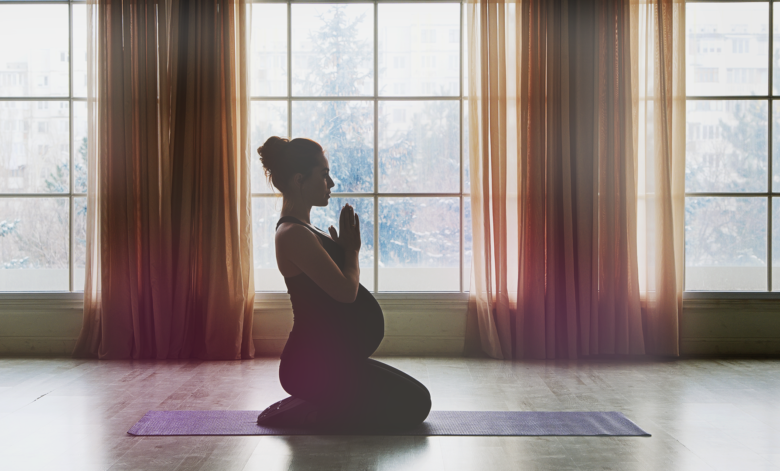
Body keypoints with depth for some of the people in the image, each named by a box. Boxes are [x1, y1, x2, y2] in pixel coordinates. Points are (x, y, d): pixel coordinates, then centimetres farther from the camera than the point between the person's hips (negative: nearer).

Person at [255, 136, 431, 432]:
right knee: (413, 404, -8)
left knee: (415, 398, 15)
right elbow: (346, 290, -22)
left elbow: (344, 290, 20)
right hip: (314, 365, -10)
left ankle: (305, 408, 13)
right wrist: (352, 251, -5)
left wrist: (347, 249, 9)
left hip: (330, 360, 10)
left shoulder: (304, 232, 15)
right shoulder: (293, 234, -18)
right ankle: (305, 415, -4)